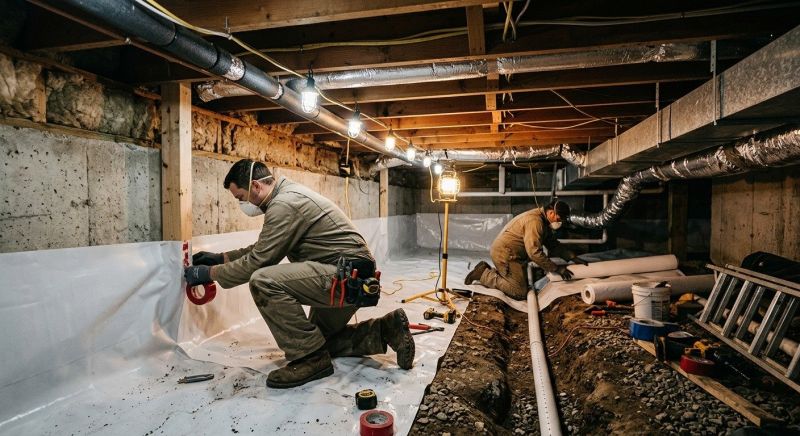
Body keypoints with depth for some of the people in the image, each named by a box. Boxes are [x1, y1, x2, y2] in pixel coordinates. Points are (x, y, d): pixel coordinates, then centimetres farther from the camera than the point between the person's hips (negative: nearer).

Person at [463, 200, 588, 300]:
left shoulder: (544, 222, 11)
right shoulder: (534, 221, -23)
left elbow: (554, 245, 18)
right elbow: (535, 252, -27)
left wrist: (573, 257, 7)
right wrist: (557, 269, -20)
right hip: (505, 254, -11)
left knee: (523, 284, 18)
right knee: (520, 293, -10)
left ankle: (487, 270, 16)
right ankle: (484, 274, -4)